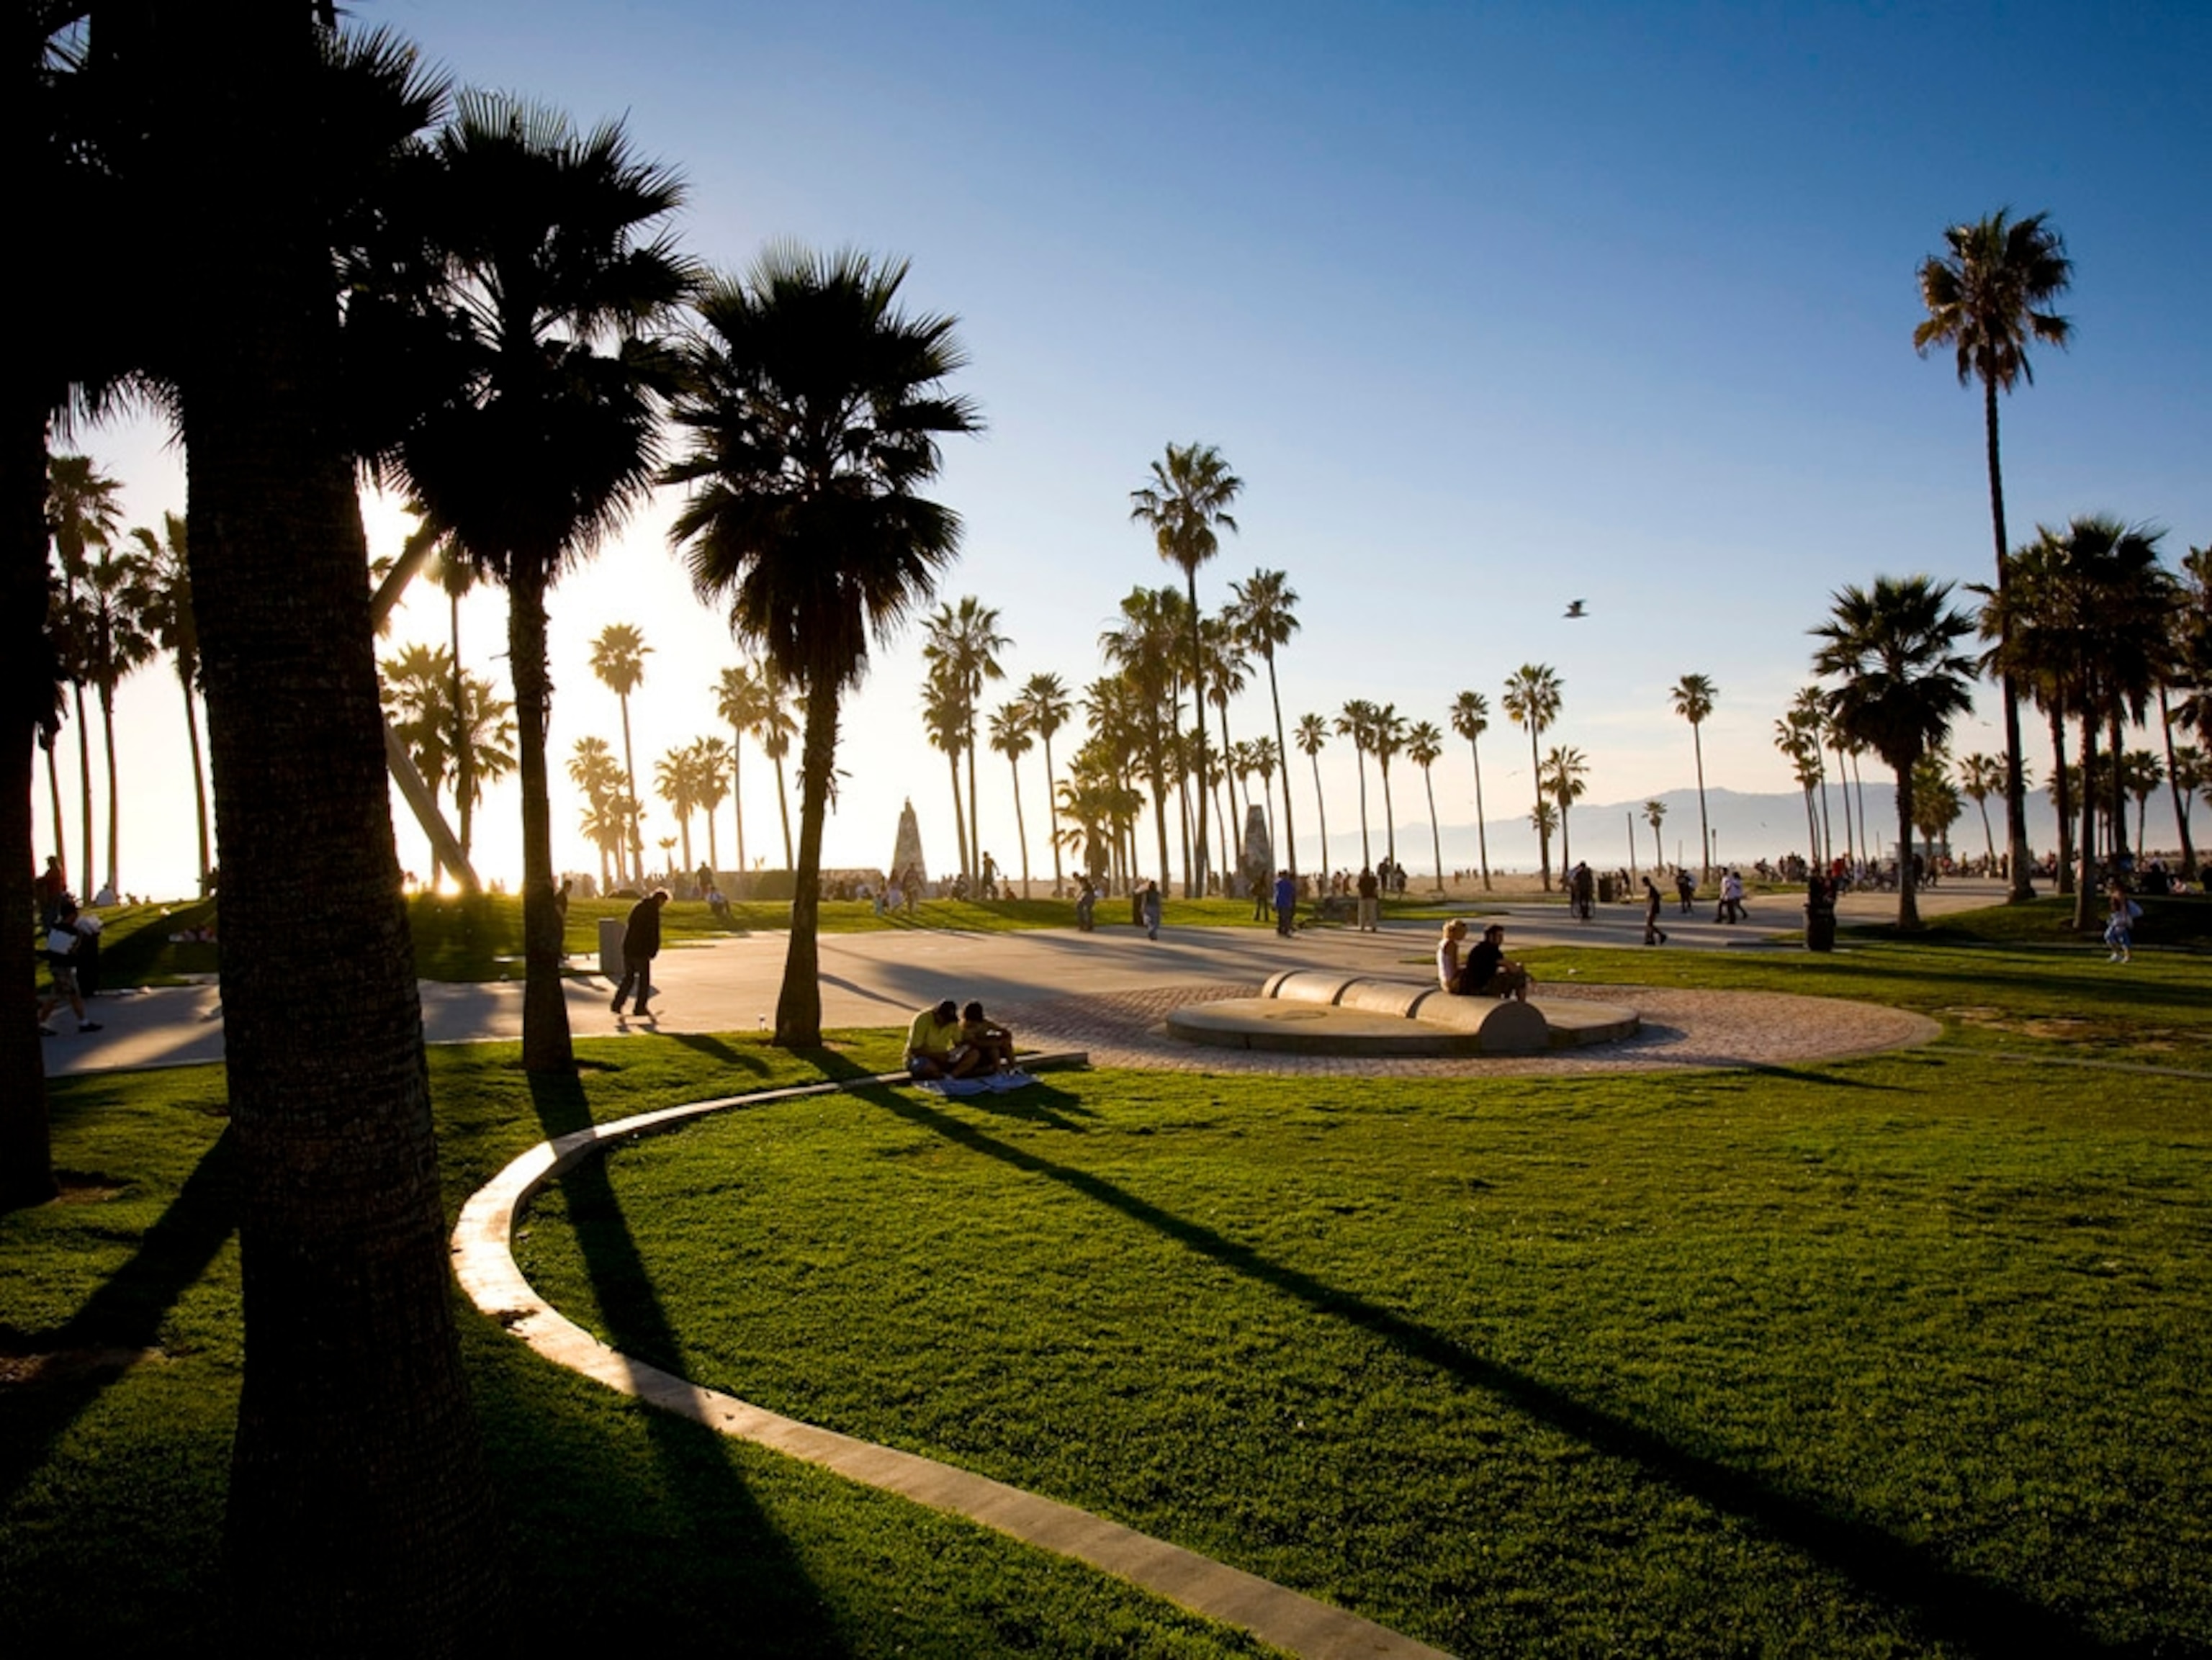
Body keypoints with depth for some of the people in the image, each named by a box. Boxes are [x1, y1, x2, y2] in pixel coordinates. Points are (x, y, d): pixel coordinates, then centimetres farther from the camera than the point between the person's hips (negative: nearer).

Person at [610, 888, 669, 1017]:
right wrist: (653, 951, -2)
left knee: (628, 977, 17)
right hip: (641, 950, -7)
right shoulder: (653, 910, -12)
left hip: (627, 948, 7)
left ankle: (617, 1004, 9)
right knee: (644, 980, 7)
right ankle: (640, 1008, 10)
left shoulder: (637, 906, 14)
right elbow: (654, 934, -14)